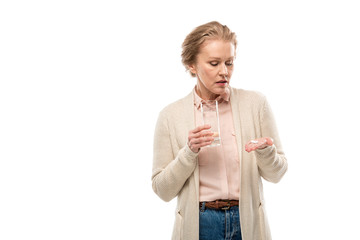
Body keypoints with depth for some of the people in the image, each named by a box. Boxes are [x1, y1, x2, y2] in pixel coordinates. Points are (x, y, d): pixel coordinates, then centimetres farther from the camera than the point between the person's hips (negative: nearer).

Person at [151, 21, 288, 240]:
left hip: (248, 222, 1)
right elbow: (163, 190, -3)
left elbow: (276, 174, 3)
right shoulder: (171, 116, -3)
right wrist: (189, 152, -16)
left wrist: (265, 152, -17)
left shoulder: (255, 103, -2)